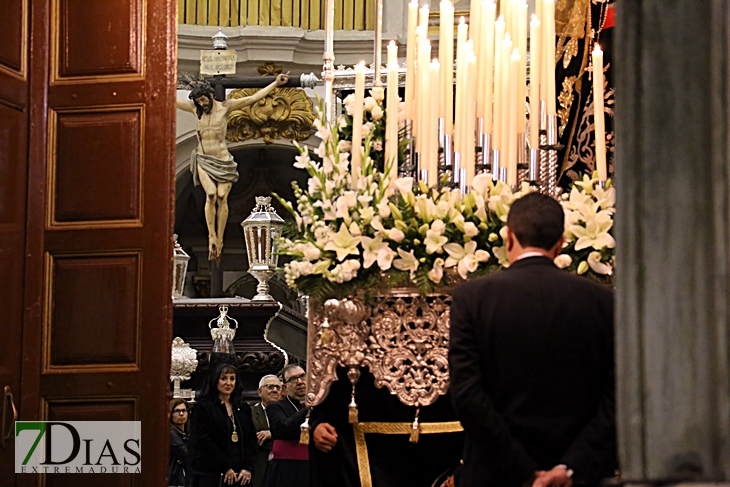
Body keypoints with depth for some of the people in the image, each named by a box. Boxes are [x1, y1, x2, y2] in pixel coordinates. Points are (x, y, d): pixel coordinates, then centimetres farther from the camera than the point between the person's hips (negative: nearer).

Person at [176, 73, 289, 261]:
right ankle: (211, 237, -16)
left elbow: (253, 98, 0)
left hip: (222, 160, -1)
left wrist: (275, 84, -4)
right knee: (211, 195, -20)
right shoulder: (195, 108, 7)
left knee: (222, 197, -13)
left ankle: (219, 240, -6)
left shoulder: (225, 107, 1)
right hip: (203, 160, 1)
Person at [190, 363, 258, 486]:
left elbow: (251, 440, 14)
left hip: (240, 475, 4)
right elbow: (203, 441, -7)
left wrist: (248, 468, -1)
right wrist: (225, 468, -11)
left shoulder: (244, 409, 18)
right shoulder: (203, 408, 2)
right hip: (211, 476, -4)